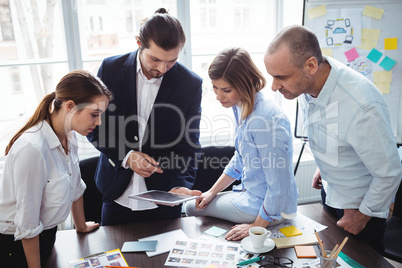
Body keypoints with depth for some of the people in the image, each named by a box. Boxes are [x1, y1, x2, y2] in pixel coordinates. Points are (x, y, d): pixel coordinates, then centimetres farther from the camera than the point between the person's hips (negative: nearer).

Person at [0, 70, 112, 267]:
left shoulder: (69, 136, -7)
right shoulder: (32, 149, -32)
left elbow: (75, 186, 6)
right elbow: (27, 223, -26)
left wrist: (81, 226, 17)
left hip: (47, 233, 7)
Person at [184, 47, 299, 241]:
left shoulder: (264, 121, -32)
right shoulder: (241, 107, -1)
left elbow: (279, 187, -28)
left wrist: (256, 226, -17)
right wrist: (213, 192, 10)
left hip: (269, 208, -9)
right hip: (251, 193, 9)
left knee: (192, 208, 7)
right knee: (193, 205, 21)